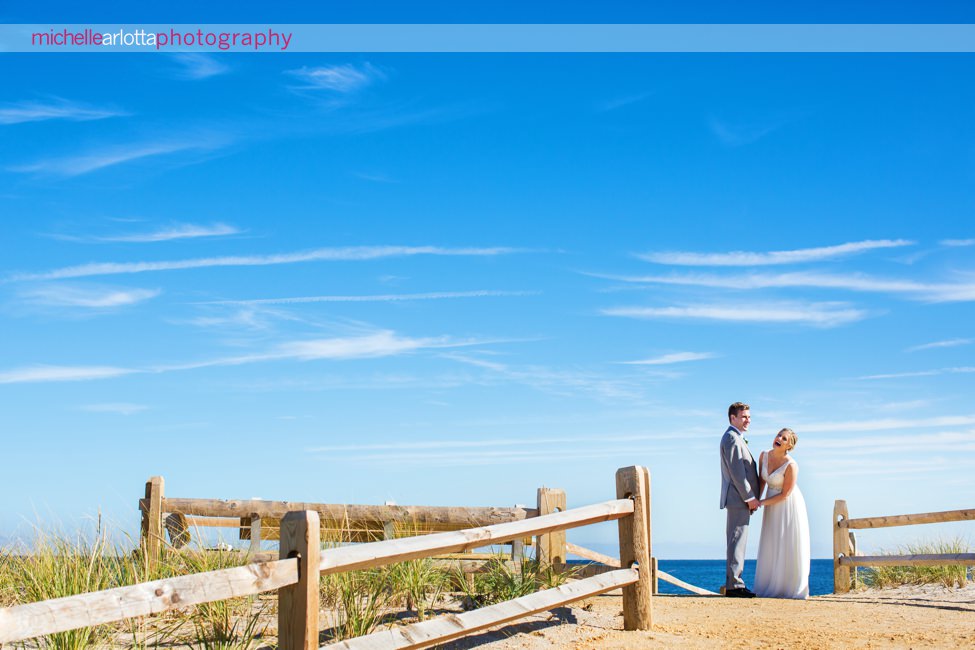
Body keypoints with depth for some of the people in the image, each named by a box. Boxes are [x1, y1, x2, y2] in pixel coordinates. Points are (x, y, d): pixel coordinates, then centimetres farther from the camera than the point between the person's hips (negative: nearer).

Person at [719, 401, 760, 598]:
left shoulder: (737, 439, 22)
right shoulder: (732, 438, -12)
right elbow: (736, 472, -18)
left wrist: (750, 498, 17)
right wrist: (749, 497, -17)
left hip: (740, 500, 11)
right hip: (738, 499, -11)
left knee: (737, 541, 11)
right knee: (737, 541, -10)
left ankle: (734, 583, 14)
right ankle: (733, 585, -10)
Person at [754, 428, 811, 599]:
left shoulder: (791, 465, -23)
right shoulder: (764, 455, -5)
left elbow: (785, 495, -19)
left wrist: (761, 503, -13)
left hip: (789, 506, -6)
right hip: (772, 507, 6)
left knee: (790, 546, -4)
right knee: (772, 546, 5)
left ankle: (794, 588, 4)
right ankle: (774, 587, 11)